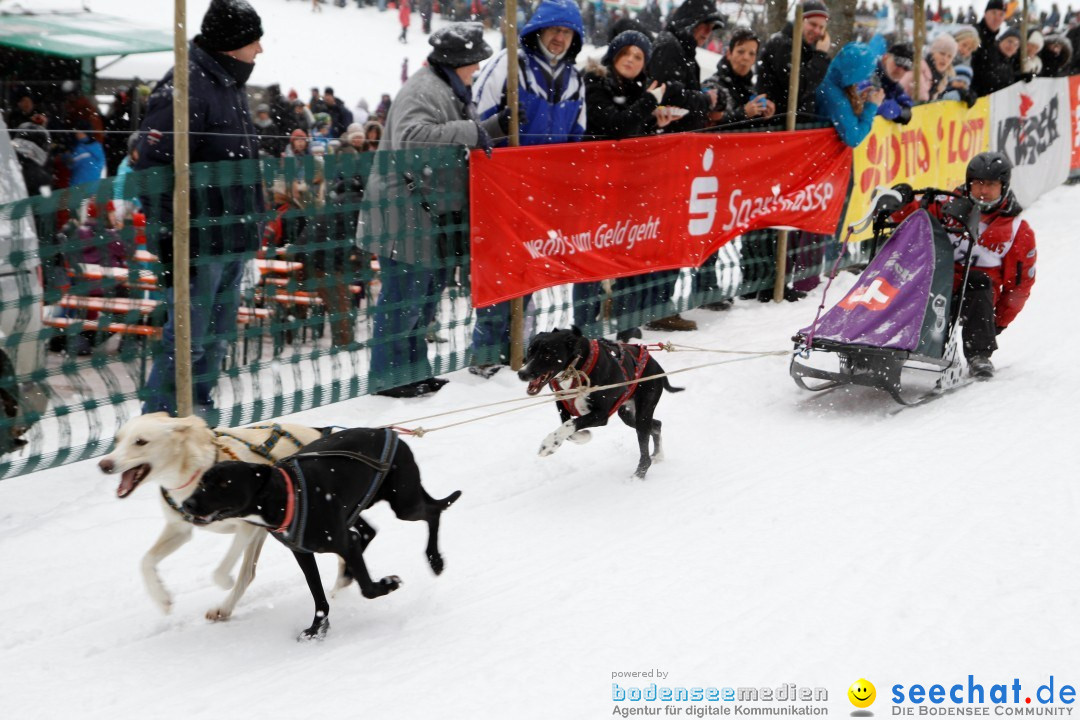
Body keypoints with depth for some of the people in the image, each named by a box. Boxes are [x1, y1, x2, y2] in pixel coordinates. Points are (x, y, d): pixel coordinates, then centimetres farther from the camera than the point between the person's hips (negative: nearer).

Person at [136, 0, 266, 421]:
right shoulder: (186, 87, -16)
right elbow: (156, 167, -21)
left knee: (216, 338, 17)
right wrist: (171, 239, -22)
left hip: (232, 240, 10)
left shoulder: (230, 84, 15)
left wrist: (250, 230, 24)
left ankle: (199, 416, 29)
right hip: (199, 241, -10)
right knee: (187, 339, -4)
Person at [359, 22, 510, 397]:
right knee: (404, 294, -6)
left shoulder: (453, 91, 16)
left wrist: (496, 125, 12)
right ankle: (387, 376, 2)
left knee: (429, 291, 17)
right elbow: (410, 138, -32)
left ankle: (414, 370, 27)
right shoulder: (422, 91, -17)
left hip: (435, 212, 11)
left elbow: (456, 140, 26)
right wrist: (469, 131, -29)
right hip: (406, 212, -11)